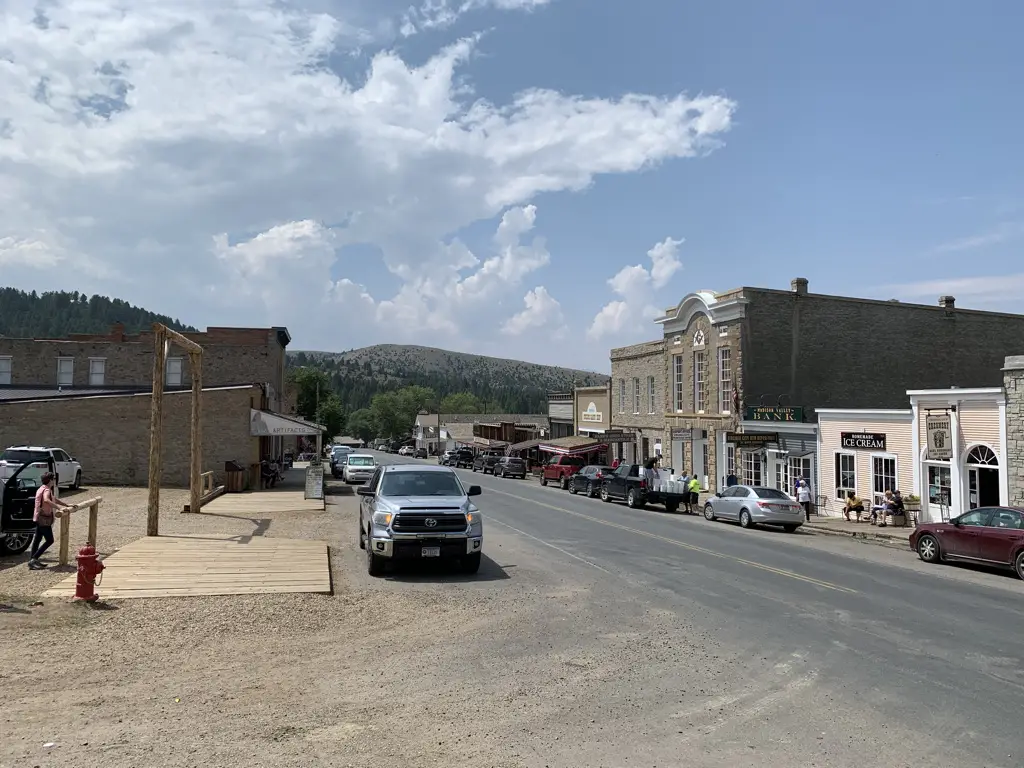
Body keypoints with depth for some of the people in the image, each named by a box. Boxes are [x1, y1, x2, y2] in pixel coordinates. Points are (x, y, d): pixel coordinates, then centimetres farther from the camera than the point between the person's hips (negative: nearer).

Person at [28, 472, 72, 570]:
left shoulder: (42, 488, 16)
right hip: (44, 519, -10)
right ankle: (33, 559, -11)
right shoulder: (47, 490, -17)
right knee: (49, 540, -6)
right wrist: (59, 507, -44)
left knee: (37, 539, 13)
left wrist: (67, 505, 30)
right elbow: (46, 500, -40)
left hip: (39, 518, 10)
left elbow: (54, 498, 28)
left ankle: (32, 560, 15)